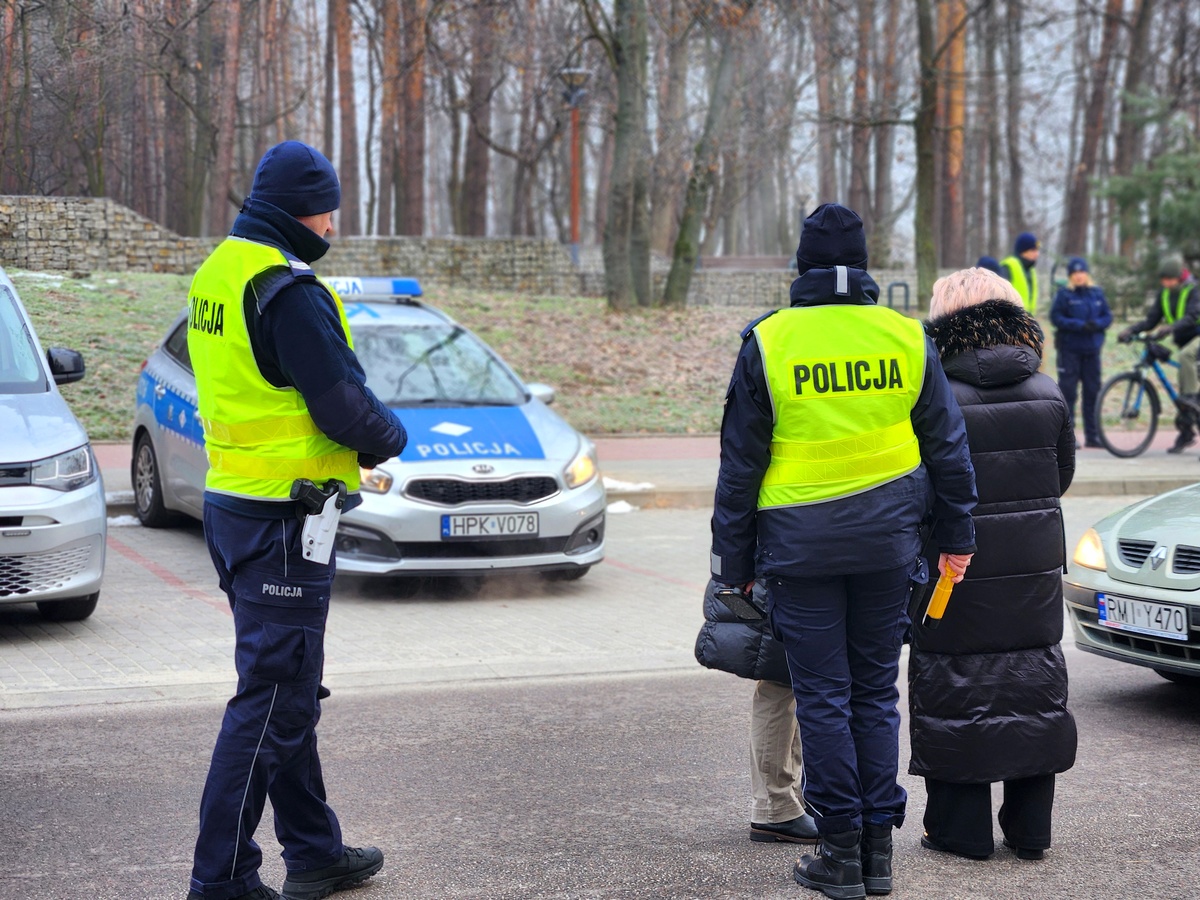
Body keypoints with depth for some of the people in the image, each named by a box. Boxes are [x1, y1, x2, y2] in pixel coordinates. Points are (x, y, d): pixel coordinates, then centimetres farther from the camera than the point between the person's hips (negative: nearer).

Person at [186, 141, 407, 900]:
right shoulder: (288, 290, -18)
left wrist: (364, 437, 9)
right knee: (272, 698, -3)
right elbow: (345, 403, -19)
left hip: (234, 502, 10)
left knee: (289, 689, 19)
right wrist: (391, 438, 2)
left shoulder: (216, 275, 13)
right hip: (281, 519, -10)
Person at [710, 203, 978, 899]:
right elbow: (947, 447, 7)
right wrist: (957, 538, 17)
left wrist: (733, 562, 5)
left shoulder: (767, 343, -5)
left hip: (800, 546, -2)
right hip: (887, 540, 3)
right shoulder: (907, 338, 1)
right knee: (876, 692, 12)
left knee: (823, 697, 4)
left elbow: (741, 463, -2)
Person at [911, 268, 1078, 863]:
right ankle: (1030, 828, 19)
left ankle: (963, 829, 10)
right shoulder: (1048, 393, 0)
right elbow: (1062, 475, 10)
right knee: (1032, 681, 13)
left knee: (956, 687, 5)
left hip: (958, 567, -4)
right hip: (1035, 564, 5)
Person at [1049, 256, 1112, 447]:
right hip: (1069, 348, -4)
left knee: (1092, 392, 6)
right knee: (1067, 391, -4)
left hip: (1092, 349, 4)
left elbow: (1107, 316, 10)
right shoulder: (1064, 294, -3)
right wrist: (1079, 325, -18)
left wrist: (1096, 324, -11)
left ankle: (1092, 435, 13)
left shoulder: (1097, 294, 9)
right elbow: (1056, 317, -8)